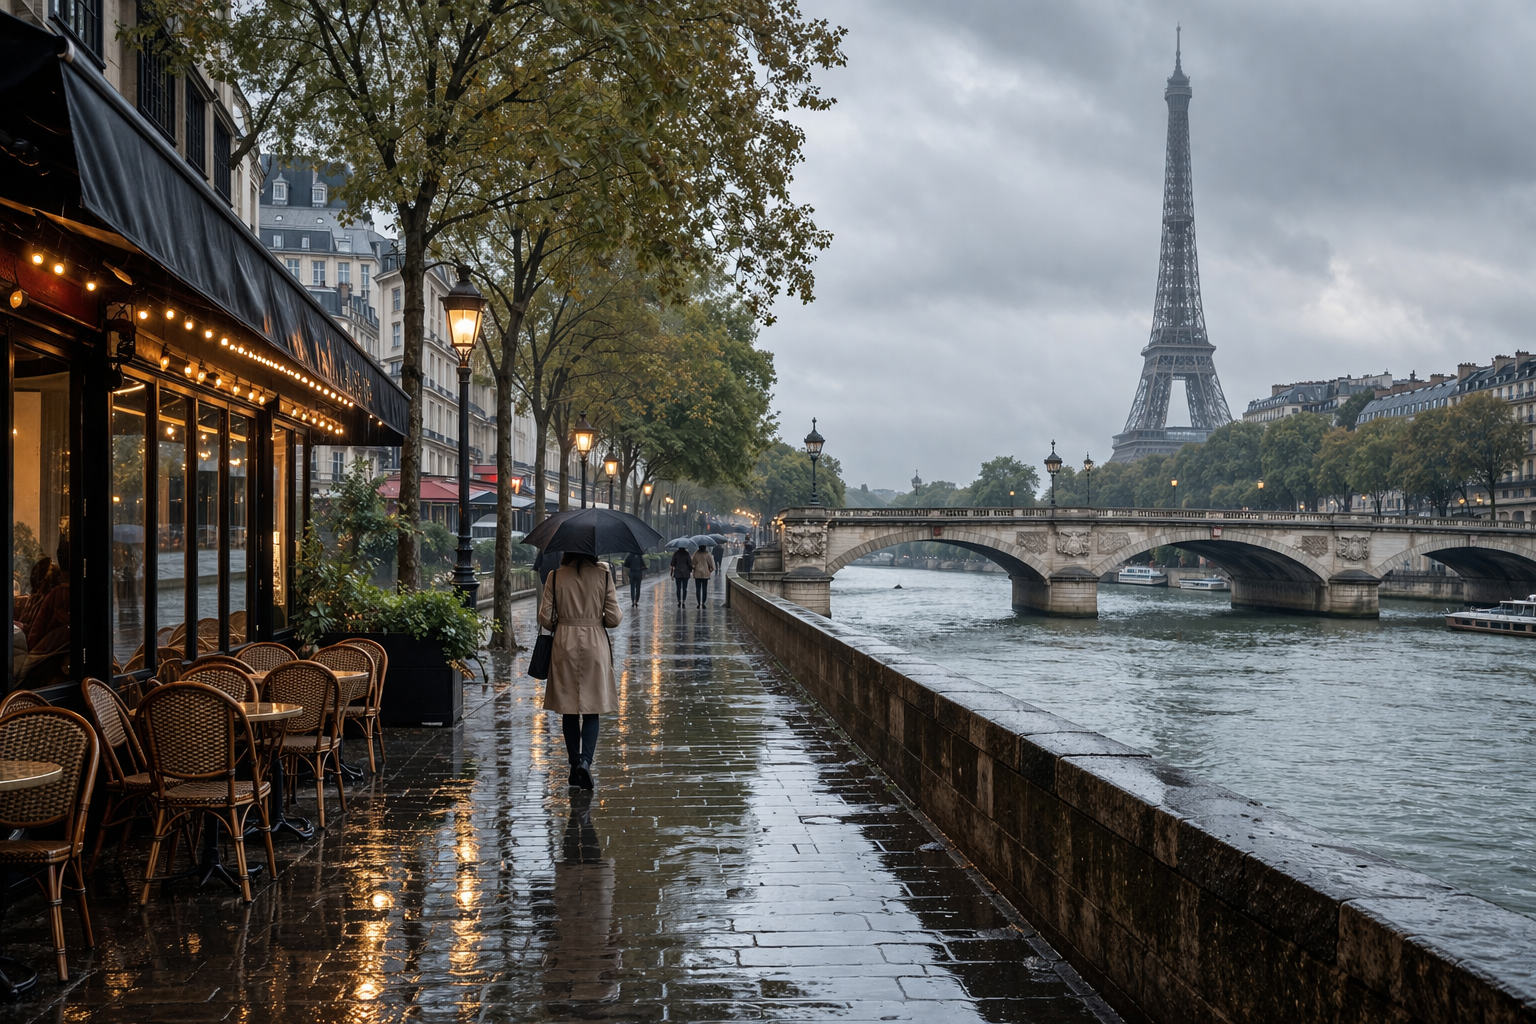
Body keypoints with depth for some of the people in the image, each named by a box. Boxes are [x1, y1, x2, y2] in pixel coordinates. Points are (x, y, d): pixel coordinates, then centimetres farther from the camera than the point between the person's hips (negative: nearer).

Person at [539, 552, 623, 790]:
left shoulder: (555, 577, -4)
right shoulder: (603, 576, -6)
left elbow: (545, 618, -2)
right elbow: (613, 618, -5)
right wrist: (608, 618, 18)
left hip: (564, 645, 1)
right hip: (595, 646, -1)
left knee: (568, 710, 11)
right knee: (592, 709, 5)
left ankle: (574, 765, 16)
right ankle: (585, 760, -14)